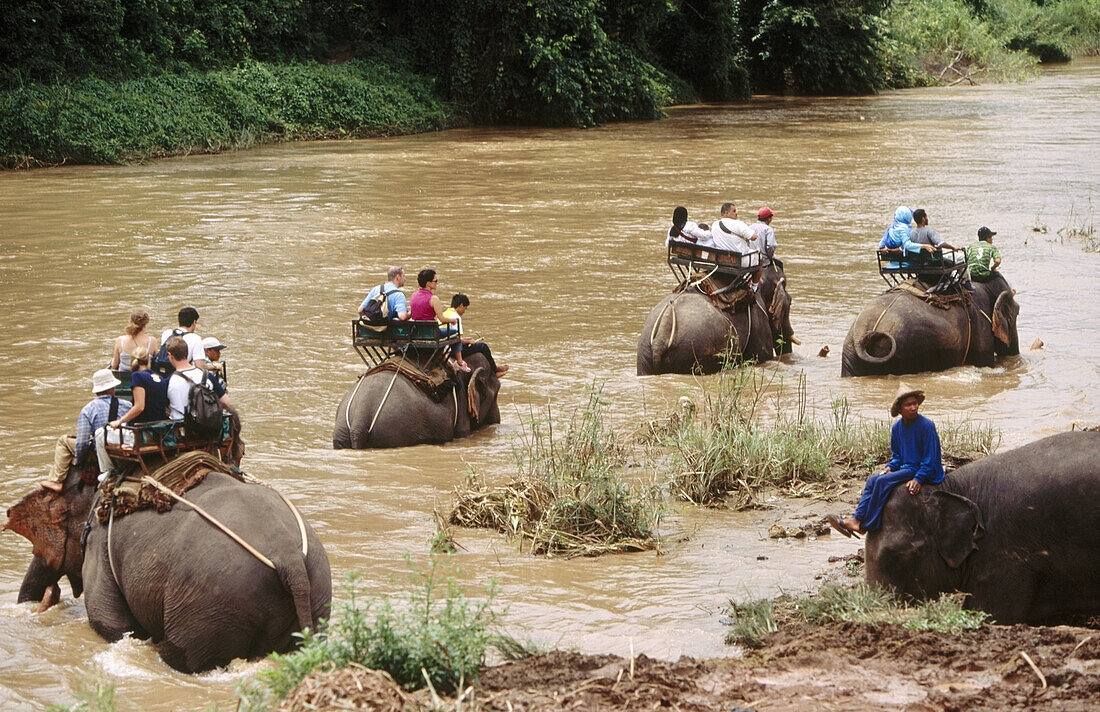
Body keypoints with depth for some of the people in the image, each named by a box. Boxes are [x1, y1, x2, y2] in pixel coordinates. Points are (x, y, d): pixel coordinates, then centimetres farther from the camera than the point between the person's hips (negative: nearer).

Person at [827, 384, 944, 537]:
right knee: (872, 480, -4)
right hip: (906, 468, 8)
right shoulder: (897, 428, 7)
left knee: (883, 481, -22)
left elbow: (930, 458, -16)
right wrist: (889, 468, -2)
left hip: (923, 470, -8)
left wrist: (918, 479, -23)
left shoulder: (926, 426, -16)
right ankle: (857, 519, -15)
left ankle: (867, 524, -18)